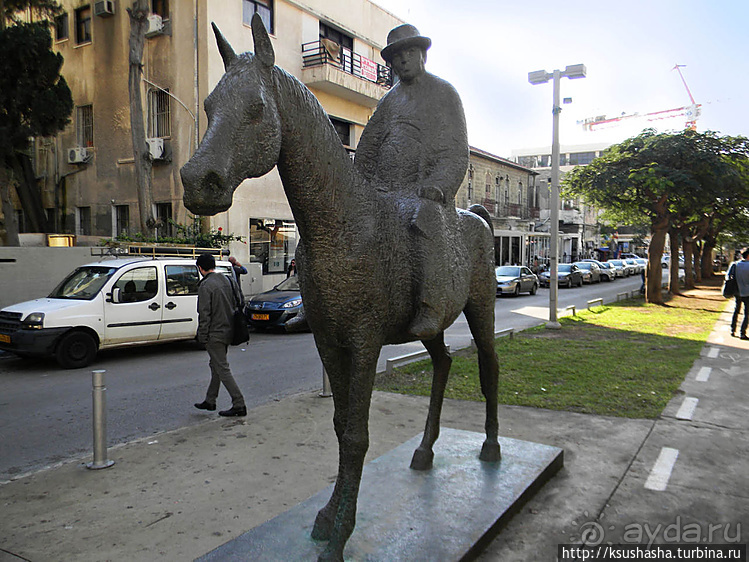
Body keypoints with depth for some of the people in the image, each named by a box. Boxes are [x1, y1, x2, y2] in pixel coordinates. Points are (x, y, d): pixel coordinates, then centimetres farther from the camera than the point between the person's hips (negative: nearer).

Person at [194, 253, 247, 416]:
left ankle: (239, 404, -6)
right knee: (215, 366, 19)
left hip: (214, 334, -9)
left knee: (222, 369, -5)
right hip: (228, 331, 9)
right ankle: (210, 401, 29)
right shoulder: (226, 280, 8)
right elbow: (234, 304, 14)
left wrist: (202, 336, -11)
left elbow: (204, 314, -18)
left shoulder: (205, 285, -16)